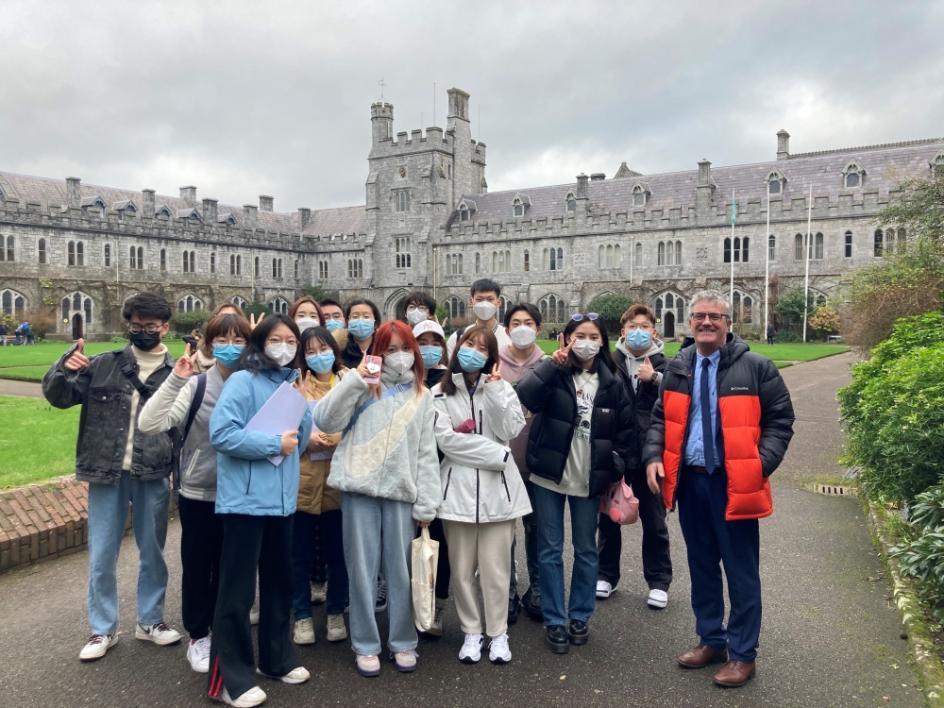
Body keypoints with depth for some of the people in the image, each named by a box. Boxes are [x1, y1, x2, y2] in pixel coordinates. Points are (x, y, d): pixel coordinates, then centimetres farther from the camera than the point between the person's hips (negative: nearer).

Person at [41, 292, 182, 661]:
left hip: (152, 476, -1)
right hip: (106, 474, 1)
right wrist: (63, 369, -16)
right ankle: (103, 629, 27)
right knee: (101, 557, 9)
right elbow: (58, 396, 1)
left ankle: (150, 621, 31)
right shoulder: (104, 365, 2)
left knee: (153, 552, 13)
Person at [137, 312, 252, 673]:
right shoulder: (196, 385, -10)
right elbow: (149, 424, -19)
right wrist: (175, 379, -24)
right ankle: (198, 637, 32)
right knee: (197, 566, 13)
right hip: (199, 494, -2)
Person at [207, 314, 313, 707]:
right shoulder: (242, 381, -10)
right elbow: (221, 433, -22)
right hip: (246, 499, -7)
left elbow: (300, 440, 11)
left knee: (279, 581, 18)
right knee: (237, 590, 2)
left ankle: (278, 658, 34)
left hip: (281, 498, 8)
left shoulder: (290, 382, 11)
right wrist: (274, 443, -18)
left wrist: (302, 404, -5)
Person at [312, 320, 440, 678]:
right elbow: (325, 421, -7)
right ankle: (366, 645, 21)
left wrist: (427, 503, 1)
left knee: (401, 570, 8)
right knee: (362, 569, 6)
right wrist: (355, 378, -11)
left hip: (401, 491, 1)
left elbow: (427, 453, 7)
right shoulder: (363, 387, 5)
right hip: (360, 488, -1)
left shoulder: (422, 396, 10)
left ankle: (403, 642, 24)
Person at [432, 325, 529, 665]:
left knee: (495, 567, 2)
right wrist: (497, 454, -10)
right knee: (463, 567, 6)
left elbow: (509, 431, -4)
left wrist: (494, 390, -11)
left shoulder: (501, 388, 10)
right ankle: (472, 632, 22)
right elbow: (445, 438, -9)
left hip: (496, 486, 0)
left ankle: (498, 633, 17)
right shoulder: (440, 393, 4)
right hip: (458, 486, 0)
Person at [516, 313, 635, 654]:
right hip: (549, 476, -2)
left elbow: (626, 431, 7)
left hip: (589, 481, 2)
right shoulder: (554, 375, -5)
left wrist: (616, 470, 0)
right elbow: (524, 395, -24)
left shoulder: (612, 383, 2)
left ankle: (580, 617, 29)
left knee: (586, 551, 13)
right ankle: (554, 621, 19)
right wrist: (552, 365, -23)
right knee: (550, 551, 6)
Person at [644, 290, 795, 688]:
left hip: (733, 483, -4)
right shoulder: (677, 368, 7)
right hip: (689, 480, 5)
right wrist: (654, 457, -2)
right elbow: (660, 418, 13)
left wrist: (762, 465, -15)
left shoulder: (755, 367, -6)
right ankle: (711, 640, 32)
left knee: (741, 571, 6)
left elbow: (780, 420, -4)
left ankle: (742, 654, 20)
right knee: (701, 566, 16)